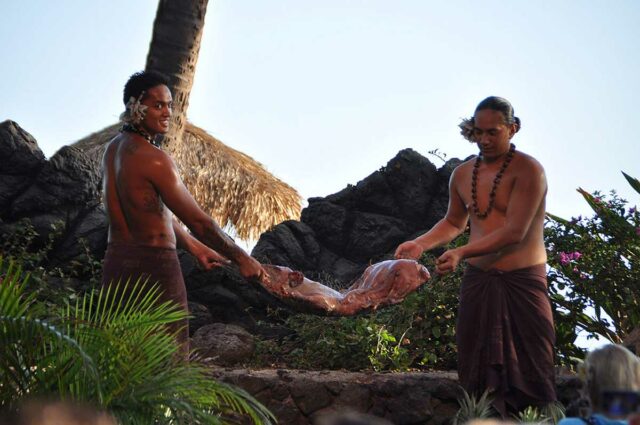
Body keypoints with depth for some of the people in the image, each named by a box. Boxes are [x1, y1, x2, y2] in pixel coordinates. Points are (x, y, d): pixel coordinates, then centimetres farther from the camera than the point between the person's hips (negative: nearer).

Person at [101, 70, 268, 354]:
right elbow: (197, 220, -17)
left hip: (116, 263, 9)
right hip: (155, 265, -9)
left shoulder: (113, 149, 10)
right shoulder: (154, 159, -18)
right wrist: (242, 259, -8)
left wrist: (195, 247, 25)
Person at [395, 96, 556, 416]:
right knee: (477, 370, 7)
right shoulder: (462, 174, 9)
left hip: (522, 281, -5)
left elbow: (514, 231, -19)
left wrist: (461, 253, -26)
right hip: (477, 279, 5)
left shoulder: (528, 170, -10)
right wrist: (421, 243, 7)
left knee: (527, 371, -2)